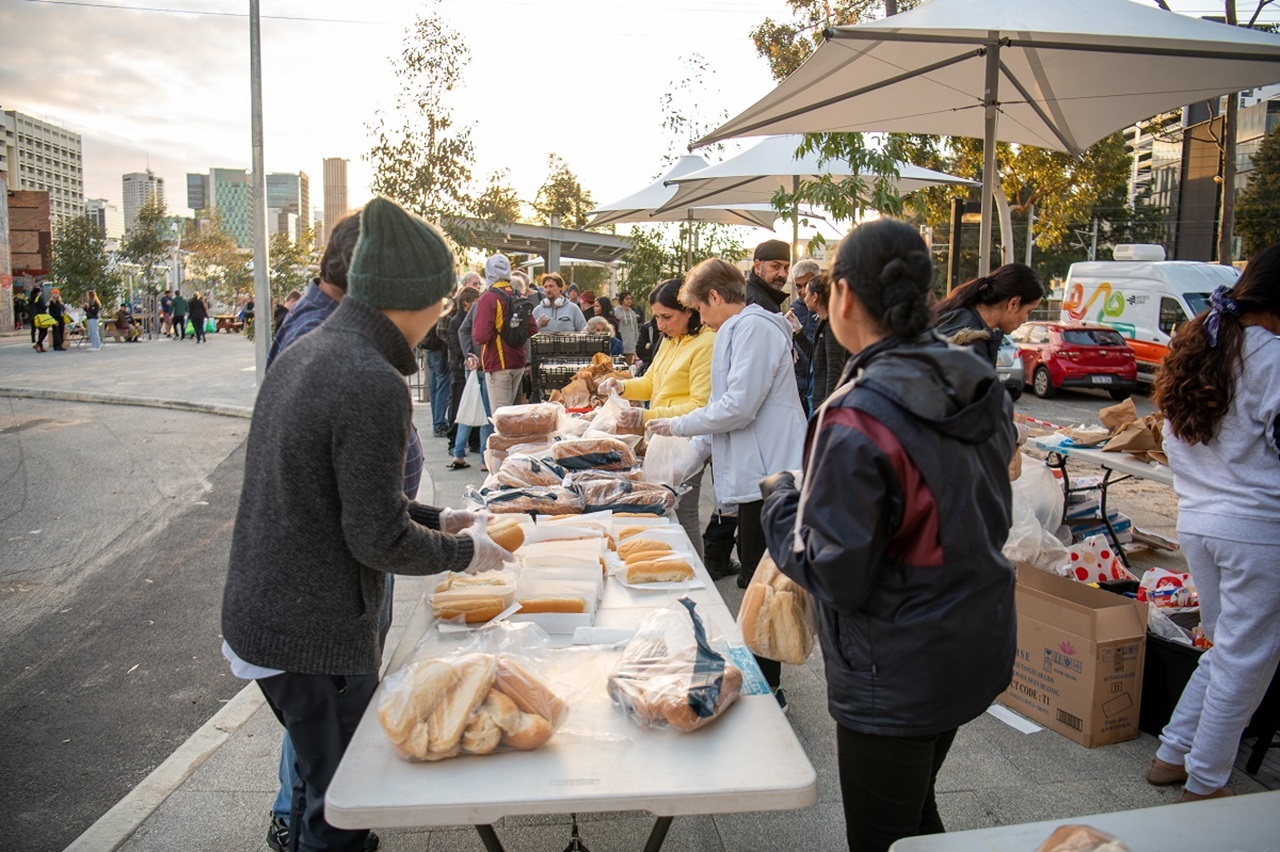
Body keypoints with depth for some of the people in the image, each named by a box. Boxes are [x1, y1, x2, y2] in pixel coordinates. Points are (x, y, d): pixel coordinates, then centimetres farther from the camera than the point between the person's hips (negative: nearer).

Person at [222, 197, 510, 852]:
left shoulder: (302, 353, 5)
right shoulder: (374, 384, -25)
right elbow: (378, 540, -21)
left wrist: (434, 519, 13)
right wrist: (463, 552, -5)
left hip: (258, 612, 9)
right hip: (314, 633, -9)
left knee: (318, 776, 29)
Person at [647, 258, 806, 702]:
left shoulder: (753, 327, -13)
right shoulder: (740, 329, 20)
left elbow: (739, 407, -21)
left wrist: (679, 424, -7)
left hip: (769, 477, -10)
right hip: (758, 473, 10)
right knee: (756, 580, 17)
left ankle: (768, 686, 8)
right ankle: (759, 672, 29)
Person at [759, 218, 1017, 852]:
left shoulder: (857, 418, -27)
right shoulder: (979, 387, -2)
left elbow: (835, 577, -23)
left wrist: (781, 500, -6)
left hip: (897, 675, -8)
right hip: (977, 649, 8)